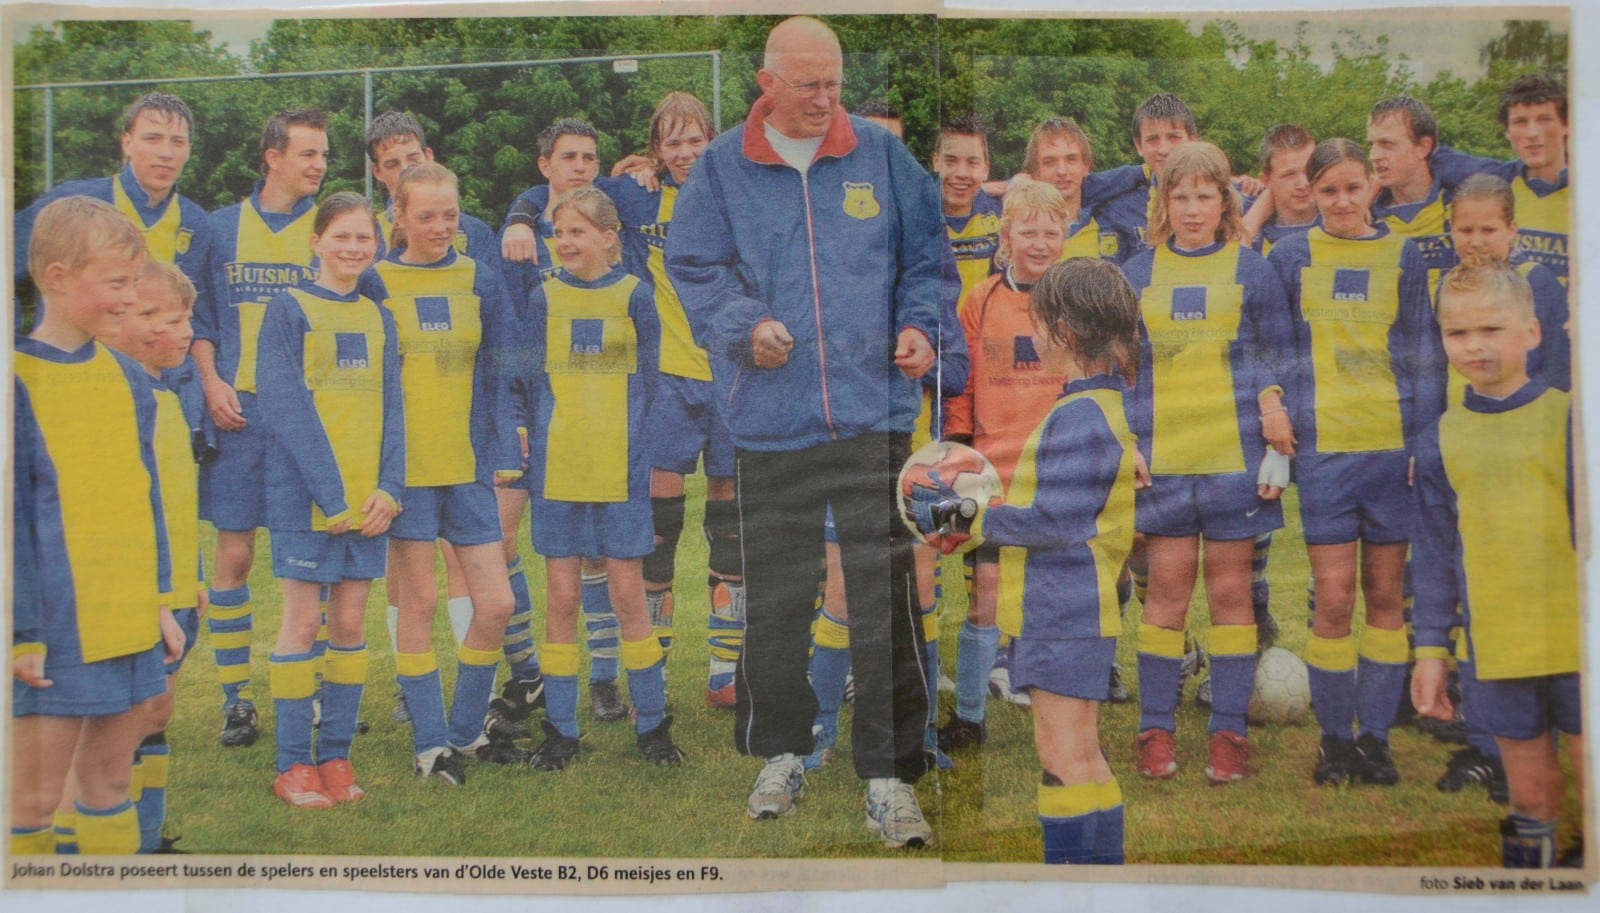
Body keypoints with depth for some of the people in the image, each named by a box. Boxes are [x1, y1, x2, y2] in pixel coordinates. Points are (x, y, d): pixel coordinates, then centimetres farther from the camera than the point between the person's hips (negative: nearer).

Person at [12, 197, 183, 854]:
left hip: (132, 626, 6)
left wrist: (160, 600, 13)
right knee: (35, 797, 4)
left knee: (109, 781, 16)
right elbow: (13, 521, -11)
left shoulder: (127, 378, 9)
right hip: (58, 631, -6)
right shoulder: (21, 380, -10)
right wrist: (25, 633, -11)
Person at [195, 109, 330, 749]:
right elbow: (199, 315, 11)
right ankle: (236, 699, 12)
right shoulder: (223, 227, 10)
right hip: (239, 408, 1)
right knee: (233, 553, 1)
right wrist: (211, 382, -3)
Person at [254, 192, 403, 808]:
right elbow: (285, 407, -10)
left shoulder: (377, 318, 13)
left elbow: (390, 408, 10)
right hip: (305, 494, -4)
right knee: (303, 621, 0)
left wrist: (389, 488, -4)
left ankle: (335, 756, 17)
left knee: (350, 622, 7)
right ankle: (292, 765, 10)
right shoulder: (290, 309, -2)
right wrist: (330, 494, -16)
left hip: (368, 496, 5)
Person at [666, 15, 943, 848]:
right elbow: (693, 268, 5)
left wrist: (918, 324, -5)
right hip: (769, 421, 1)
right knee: (773, 598, 11)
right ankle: (781, 753, 31)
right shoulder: (721, 166, 7)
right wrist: (745, 327, -12)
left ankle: (891, 775, 8)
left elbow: (925, 257, 13)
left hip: (873, 413, 0)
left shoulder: (882, 155, 8)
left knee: (885, 596, -3)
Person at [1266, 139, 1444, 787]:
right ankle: (1335, 737, 12)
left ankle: (1375, 735, 16)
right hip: (1323, 445, -1)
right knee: (1334, 599, -4)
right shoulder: (1290, 258, 7)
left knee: (1386, 595, 5)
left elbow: (1424, 354, 9)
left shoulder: (1403, 257, 9)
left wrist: (1426, 440, 2)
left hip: (1394, 442, 1)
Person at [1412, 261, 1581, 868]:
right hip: (1497, 651, 2)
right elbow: (1436, 552, 9)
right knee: (1531, 794, 11)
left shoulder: (1568, 417, -2)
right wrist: (1430, 647, 8)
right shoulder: (1441, 440, 5)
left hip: (1579, 642, -2)